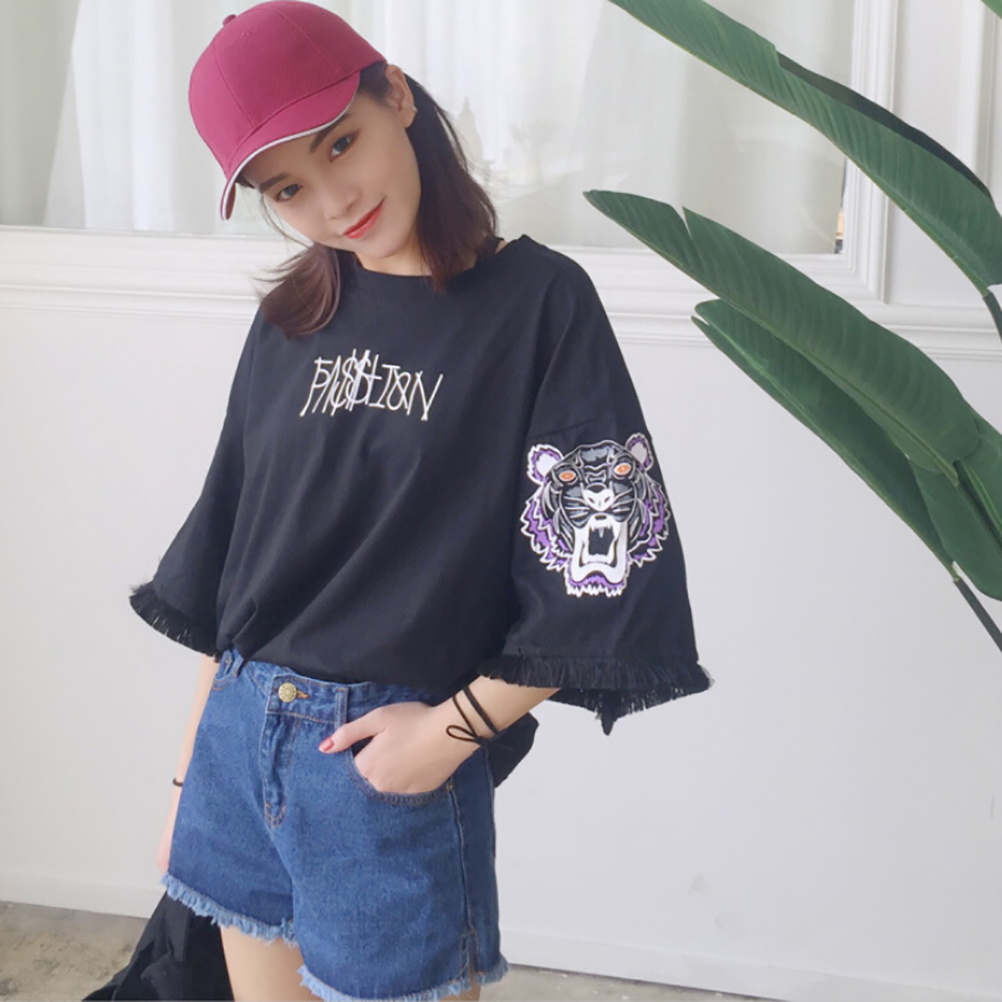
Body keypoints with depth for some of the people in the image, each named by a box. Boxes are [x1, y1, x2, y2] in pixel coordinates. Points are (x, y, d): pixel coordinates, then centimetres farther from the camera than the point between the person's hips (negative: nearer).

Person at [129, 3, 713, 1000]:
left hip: (394, 761, -5)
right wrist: (188, 775, 12)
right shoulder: (292, 320, 6)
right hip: (237, 736, 5)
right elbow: (226, 560, 11)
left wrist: (455, 726, -13)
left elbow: (605, 573, -11)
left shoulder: (537, 300, -9)